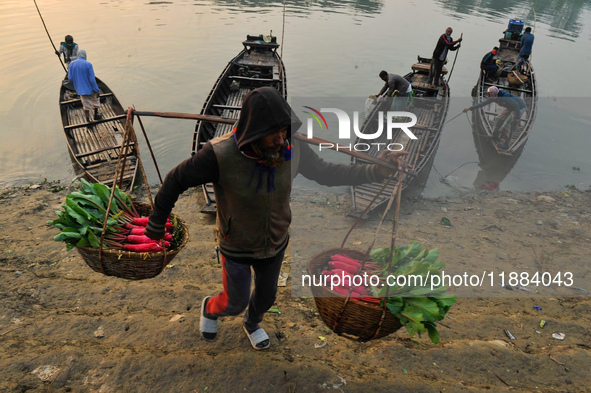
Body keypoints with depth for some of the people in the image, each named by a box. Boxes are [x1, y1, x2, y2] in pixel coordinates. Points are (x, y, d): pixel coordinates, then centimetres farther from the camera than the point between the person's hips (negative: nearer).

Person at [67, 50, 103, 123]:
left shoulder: (71, 64, -4)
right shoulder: (88, 64, -17)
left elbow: (70, 78, 0)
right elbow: (92, 79, -19)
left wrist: (69, 73, 21)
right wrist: (97, 90, -11)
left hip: (81, 89, 4)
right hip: (90, 88, -3)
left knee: (86, 105, 14)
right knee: (95, 101, 22)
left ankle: (88, 120, 17)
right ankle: (96, 115, 36)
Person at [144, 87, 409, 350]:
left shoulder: (293, 150, -23)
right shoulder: (220, 155, -34)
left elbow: (327, 173, -8)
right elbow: (176, 180, -19)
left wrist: (375, 171, -19)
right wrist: (157, 222, -7)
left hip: (275, 243, 4)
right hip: (237, 247, -3)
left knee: (266, 294, 26)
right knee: (235, 303, 16)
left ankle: (252, 324, 62)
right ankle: (210, 308, 55)